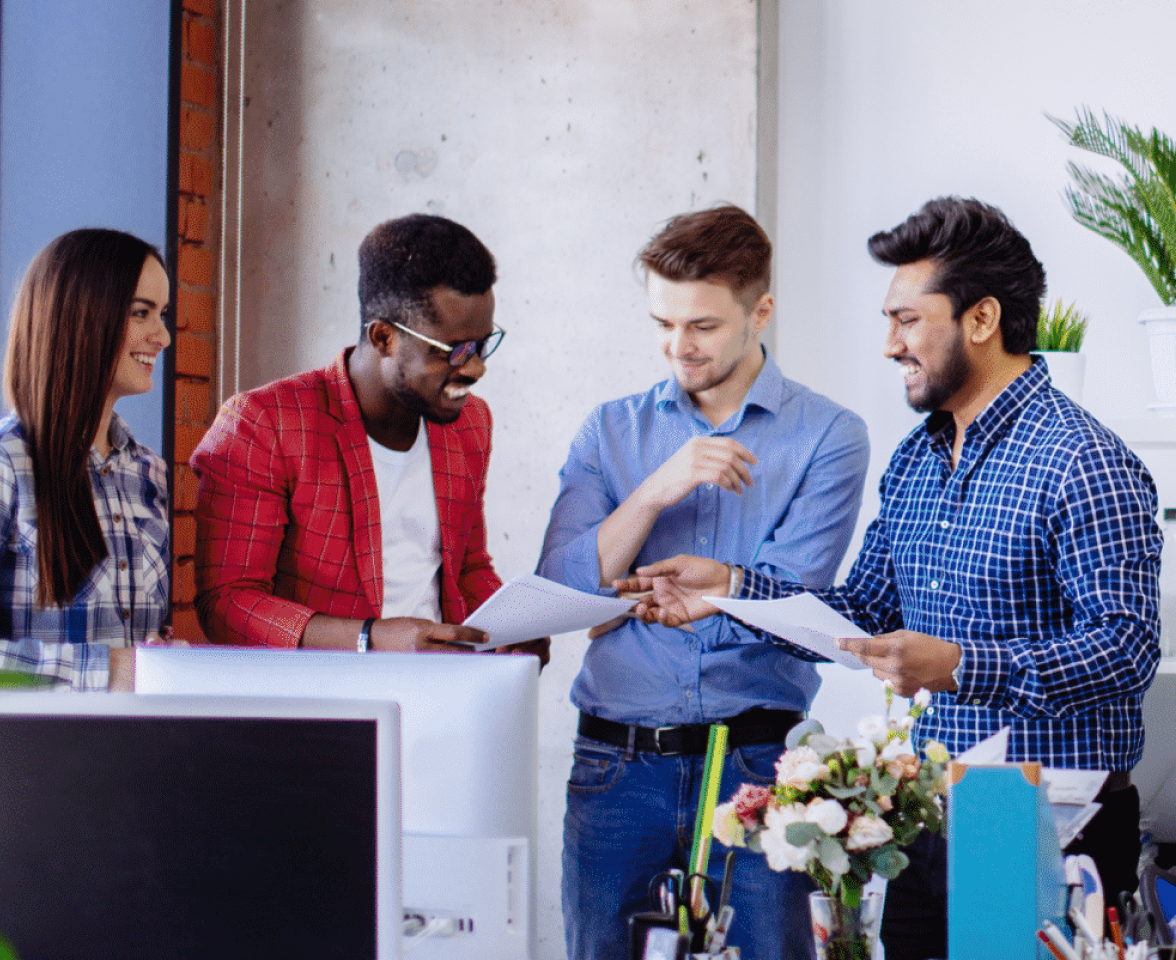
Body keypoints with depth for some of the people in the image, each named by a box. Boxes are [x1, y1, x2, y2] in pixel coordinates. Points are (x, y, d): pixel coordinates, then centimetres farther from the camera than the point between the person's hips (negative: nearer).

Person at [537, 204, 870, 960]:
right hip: (617, 765, 3)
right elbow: (558, 588, 1)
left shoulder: (828, 436, 1)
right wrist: (657, 491, -12)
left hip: (755, 763, -2)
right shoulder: (611, 431, 11)